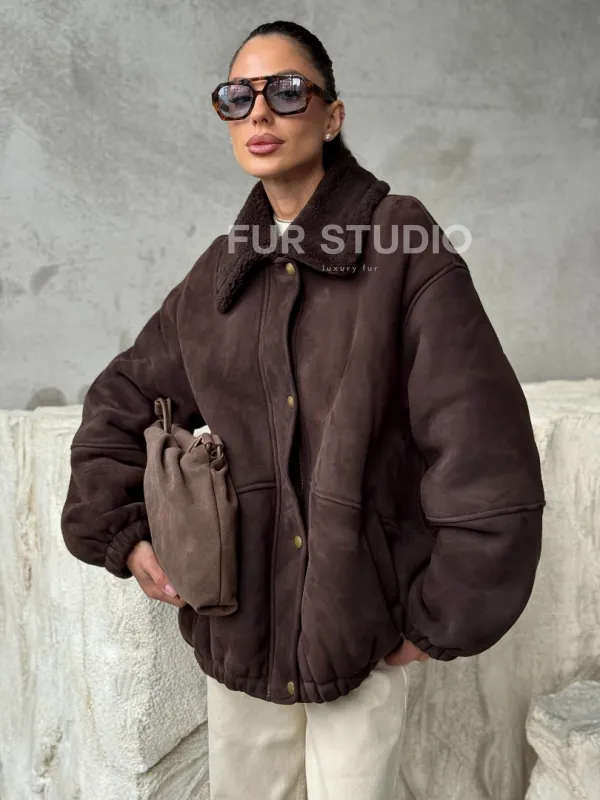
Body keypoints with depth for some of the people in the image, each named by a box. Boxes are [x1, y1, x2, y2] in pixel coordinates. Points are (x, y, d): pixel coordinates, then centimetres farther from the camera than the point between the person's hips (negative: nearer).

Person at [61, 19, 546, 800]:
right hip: (237, 625, 4)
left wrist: (439, 620, -10)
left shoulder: (403, 255, -11)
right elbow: (119, 405, 15)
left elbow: (486, 460, -14)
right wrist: (121, 534, 7)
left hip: (361, 631, -4)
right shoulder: (218, 275, 3)